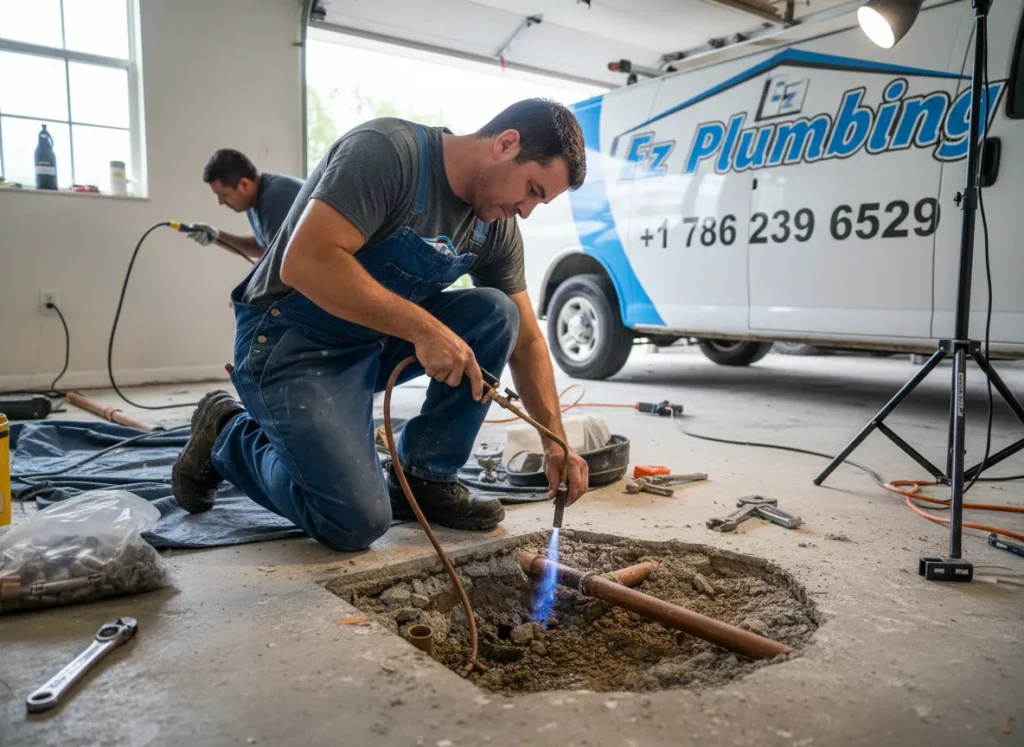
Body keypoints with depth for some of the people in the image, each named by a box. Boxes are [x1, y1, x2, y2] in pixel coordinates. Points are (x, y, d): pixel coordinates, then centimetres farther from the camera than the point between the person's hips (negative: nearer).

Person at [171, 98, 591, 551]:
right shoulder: (388, 150, -22)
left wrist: (555, 442, -5)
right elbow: (305, 262, -32)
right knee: (357, 522, -18)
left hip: (378, 339, 7)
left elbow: (525, 341, 4)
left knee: (495, 315, -13)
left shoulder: (497, 227, -1)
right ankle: (227, 438, 8)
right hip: (292, 342, -7)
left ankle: (424, 479, -1)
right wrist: (423, 327, -34)